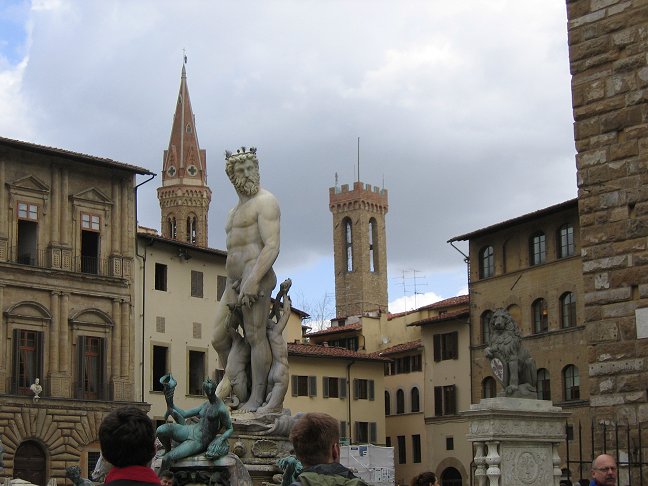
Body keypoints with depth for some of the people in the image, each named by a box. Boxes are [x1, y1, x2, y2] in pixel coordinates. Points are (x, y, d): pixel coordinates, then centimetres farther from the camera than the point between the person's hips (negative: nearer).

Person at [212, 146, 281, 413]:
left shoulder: (265, 202, -2)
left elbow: (272, 246, -14)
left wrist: (253, 280, -24)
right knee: (219, 338, 8)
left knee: (255, 336, -12)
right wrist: (231, 288, 21)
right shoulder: (235, 210, 27)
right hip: (234, 281, 9)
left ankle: (256, 398, -12)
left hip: (256, 276, -9)